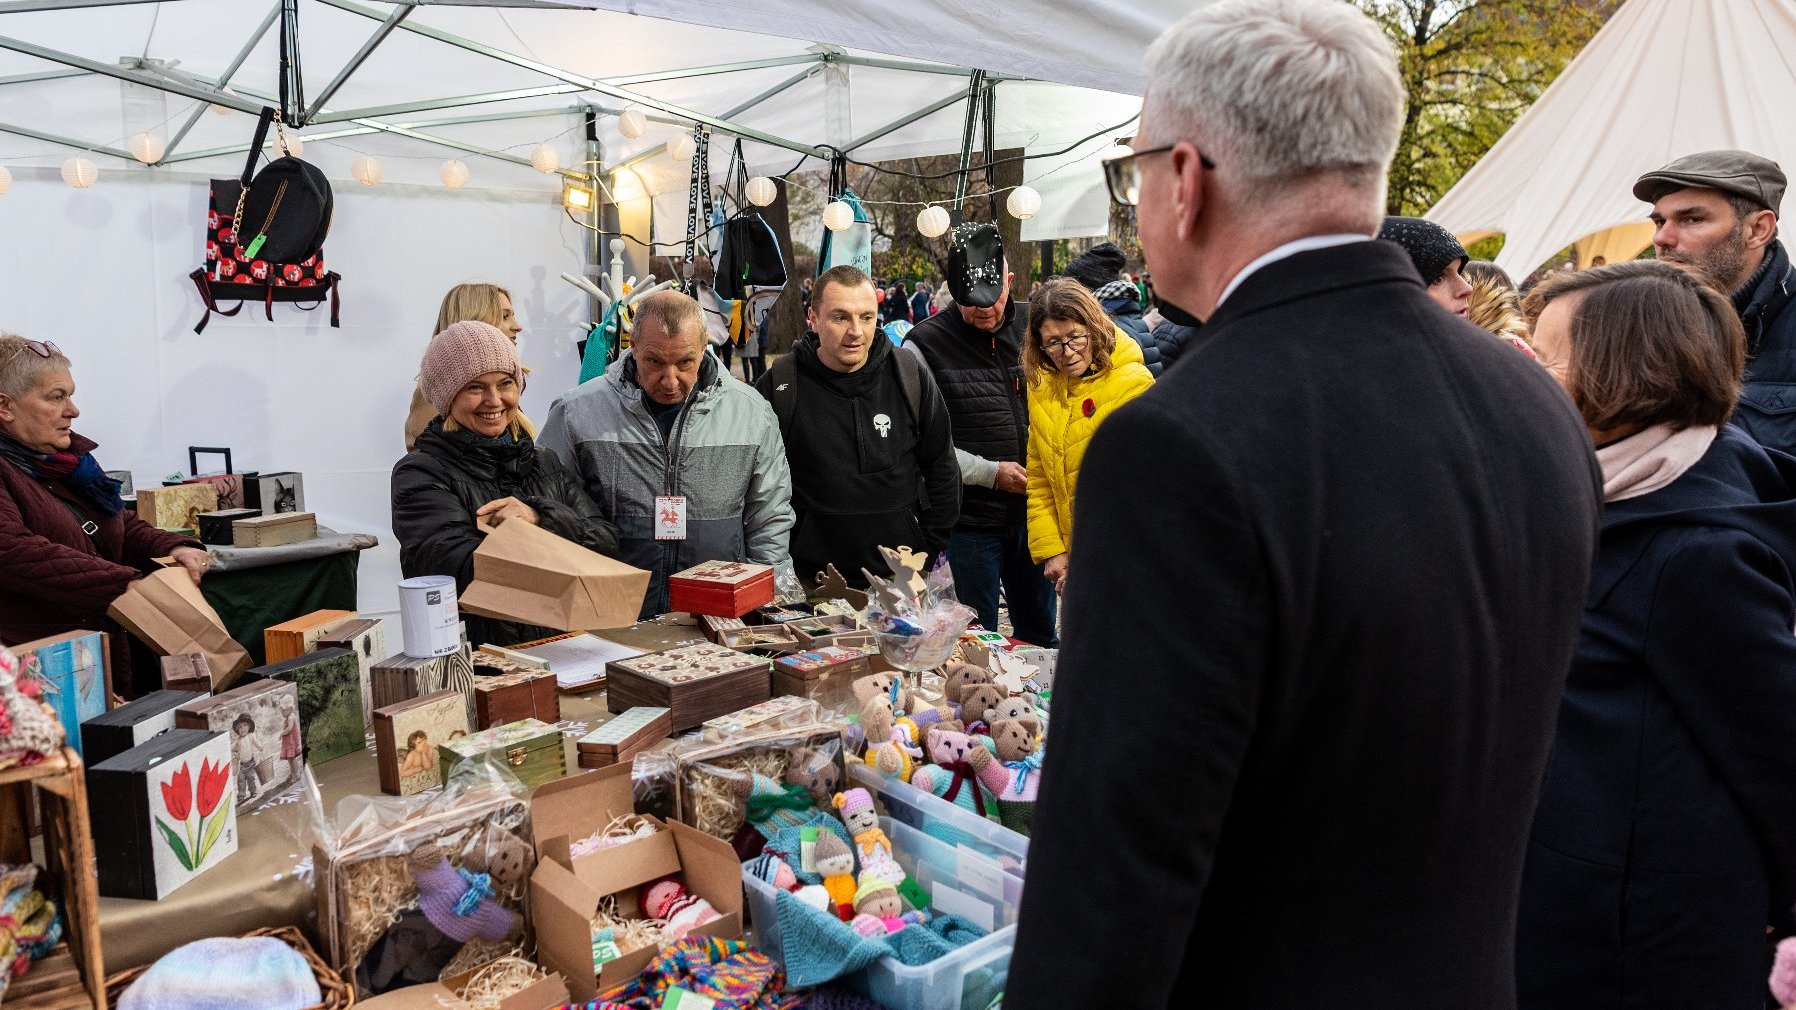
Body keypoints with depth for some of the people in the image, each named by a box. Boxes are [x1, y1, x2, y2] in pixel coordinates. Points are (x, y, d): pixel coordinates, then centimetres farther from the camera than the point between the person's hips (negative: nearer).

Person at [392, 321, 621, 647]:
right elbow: (454, 566, -12)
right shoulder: (419, 473, 3)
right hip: (475, 654, -3)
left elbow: (606, 544, 9)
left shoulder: (544, 462, 18)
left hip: (563, 645, 4)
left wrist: (541, 518, -8)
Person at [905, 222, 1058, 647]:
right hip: (967, 520, -4)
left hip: (1030, 514, 4)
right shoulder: (925, 344, -8)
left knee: (1042, 636, 18)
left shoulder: (1031, 331, 6)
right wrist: (990, 472, -15)